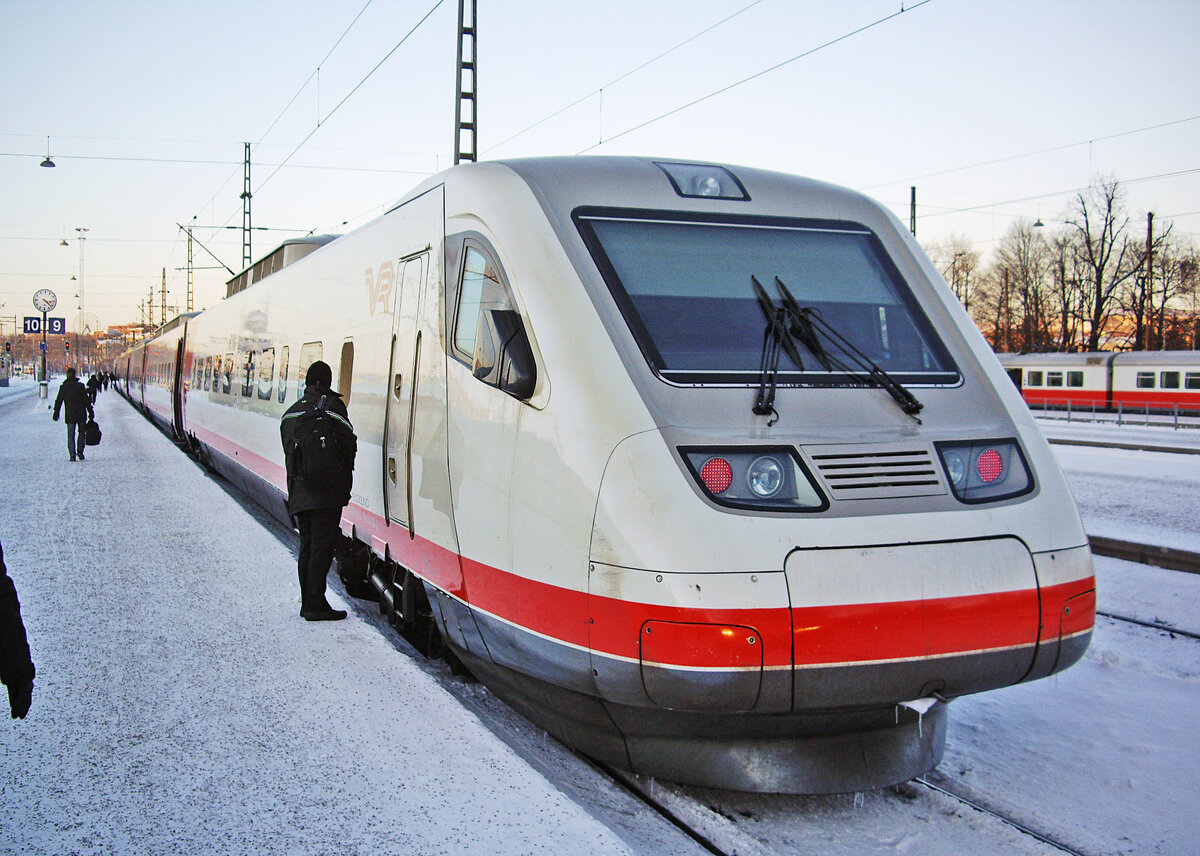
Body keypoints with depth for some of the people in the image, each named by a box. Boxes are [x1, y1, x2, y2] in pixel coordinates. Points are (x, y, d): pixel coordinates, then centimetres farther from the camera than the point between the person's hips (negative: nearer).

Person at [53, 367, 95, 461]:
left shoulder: (63, 387, 1)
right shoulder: (80, 386, -4)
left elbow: (58, 401, 6)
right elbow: (86, 400, -5)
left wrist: (56, 413, 17)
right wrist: (91, 412, 0)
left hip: (70, 415, 1)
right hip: (81, 414, 0)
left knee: (70, 435, 5)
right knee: (82, 432, 18)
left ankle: (72, 455, -5)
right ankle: (80, 450, 5)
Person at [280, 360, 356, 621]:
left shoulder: (290, 413, 15)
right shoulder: (333, 406, -4)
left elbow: (288, 453, 16)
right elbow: (349, 444, -6)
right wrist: (345, 480, 7)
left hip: (299, 492, 6)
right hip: (327, 491, -6)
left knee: (307, 545, 12)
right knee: (322, 544, -6)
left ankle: (307, 603, 15)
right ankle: (315, 604, -8)